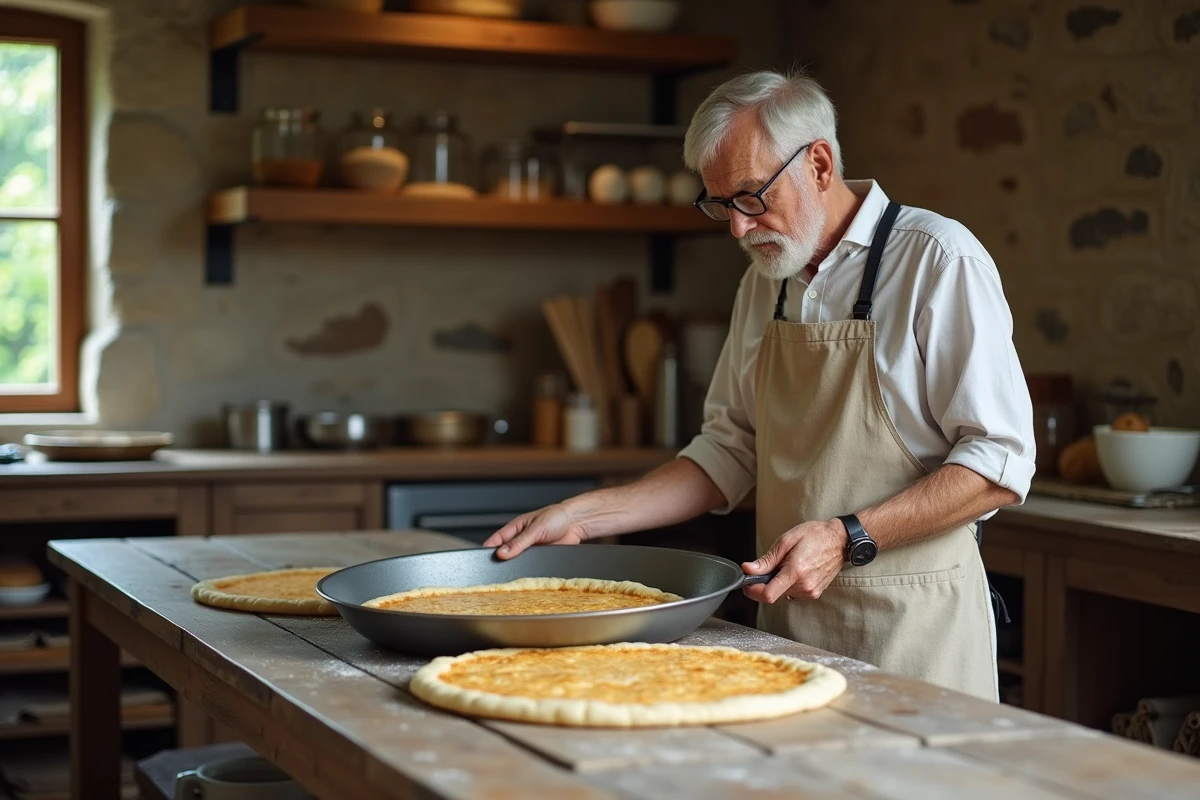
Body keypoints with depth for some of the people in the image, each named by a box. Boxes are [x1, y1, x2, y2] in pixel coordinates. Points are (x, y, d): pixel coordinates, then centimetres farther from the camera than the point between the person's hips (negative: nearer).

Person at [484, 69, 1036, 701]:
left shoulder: (938, 260, -11)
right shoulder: (764, 281, 11)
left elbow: (999, 464, -15)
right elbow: (731, 450, 16)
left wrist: (849, 538, -23)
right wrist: (581, 517, 6)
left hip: (911, 624, -5)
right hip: (789, 619, 6)